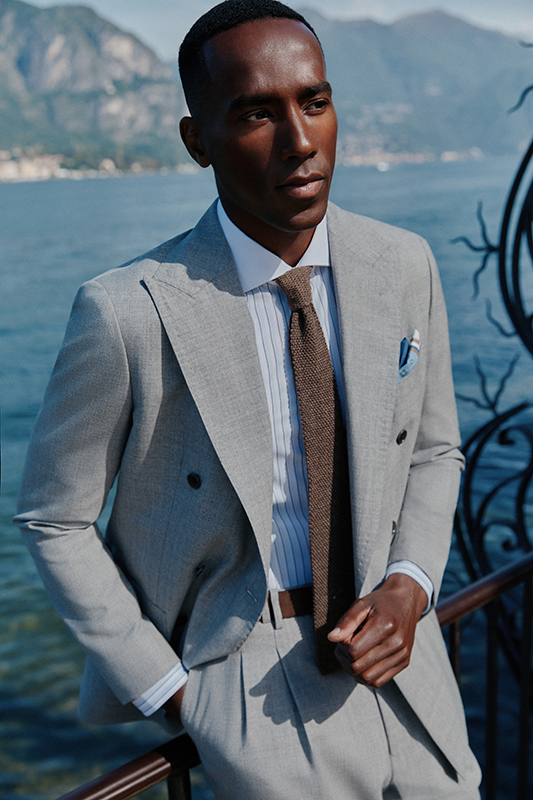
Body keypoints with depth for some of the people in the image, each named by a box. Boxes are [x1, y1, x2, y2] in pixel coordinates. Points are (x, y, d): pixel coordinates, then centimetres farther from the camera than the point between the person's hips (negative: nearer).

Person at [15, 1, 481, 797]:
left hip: (393, 646, 5)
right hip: (249, 669, -4)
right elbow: (54, 520, -8)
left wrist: (409, 588, -10)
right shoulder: (129, 312, -21)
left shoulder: (405, 265, -6)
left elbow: (433, 451, 7)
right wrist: (168, 691, -8)